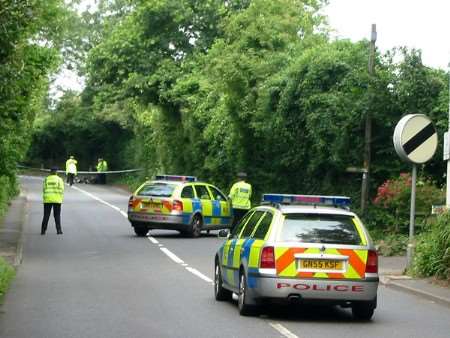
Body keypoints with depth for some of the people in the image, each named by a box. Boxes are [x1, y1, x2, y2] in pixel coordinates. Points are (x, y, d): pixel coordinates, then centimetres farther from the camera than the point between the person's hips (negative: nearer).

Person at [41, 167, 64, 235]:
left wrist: (44, 199, 4)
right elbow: (61, 190, -6)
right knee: (57, 215, 5)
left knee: (46, 215, 6)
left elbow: (44, 190, 0)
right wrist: (61, 199, 2)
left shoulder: (46, 179, 3)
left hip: (47, 199, 1)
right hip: (57, 200, -1)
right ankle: (59, 230, -2)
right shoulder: (59, 179, -1)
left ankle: (43, 230, 2)